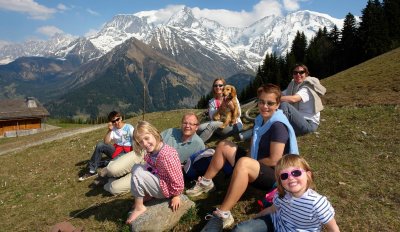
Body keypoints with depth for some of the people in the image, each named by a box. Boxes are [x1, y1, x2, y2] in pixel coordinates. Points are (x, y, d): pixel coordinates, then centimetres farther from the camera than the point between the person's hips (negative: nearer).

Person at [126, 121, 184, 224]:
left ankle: (139, 208, -4)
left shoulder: (166, 155, -32)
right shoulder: (151, 150, -5)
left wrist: (176, 195, -14)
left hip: (165, 188, -9)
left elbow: (176, 176, -25)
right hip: (158, 177, 9)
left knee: (138, 173, -22)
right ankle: (146, 196, 12)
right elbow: (151, 167, 11)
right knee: (136, 167, 9)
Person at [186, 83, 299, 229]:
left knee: (243, 163, -41)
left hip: (275, 175, -9)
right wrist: (250, 161, -5)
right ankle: (206, 183, 14)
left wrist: (250, 163, -12)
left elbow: (274, 161, -25)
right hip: (257, 166, 9)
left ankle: (223, 215, -38)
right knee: (223, 146, 7)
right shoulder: (261, 119, 7)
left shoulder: (278, 126, -21)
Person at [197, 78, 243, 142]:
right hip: (221, 124, 3)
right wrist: (221, 107, -21)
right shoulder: (212, 101, 4)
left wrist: (231, 106, -21)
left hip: (234, 125, -3)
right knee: (200, 128, -26)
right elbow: (212, 117, -8)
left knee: (213, 124, -32)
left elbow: (238, 115, -2)